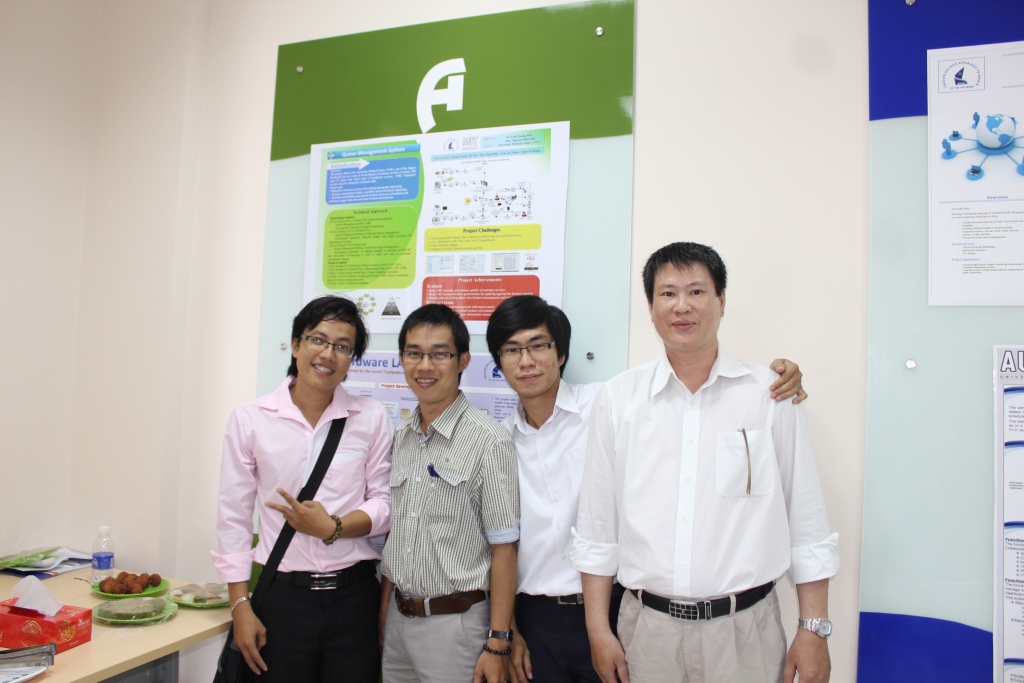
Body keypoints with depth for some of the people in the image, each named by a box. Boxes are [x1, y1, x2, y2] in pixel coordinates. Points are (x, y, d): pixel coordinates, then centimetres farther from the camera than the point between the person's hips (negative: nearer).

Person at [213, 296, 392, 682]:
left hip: (355, 595, 1)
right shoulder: (250, 419, -1)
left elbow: (385, 504, 2)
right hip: (281, 596, 0)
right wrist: (240, 606, -1)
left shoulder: (371, 418, -1)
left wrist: (333, 528, -16)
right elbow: (233, 518, 1)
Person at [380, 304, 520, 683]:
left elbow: (503, 550, -14)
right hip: (398, 619, 6)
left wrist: (497, 645, -14)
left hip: (455, 622, -6)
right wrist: (384, 610, 11)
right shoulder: (401, 438, 6)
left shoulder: (489, 442, -14)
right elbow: (395, 534, 12)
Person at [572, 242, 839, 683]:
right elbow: (597, 528, 4)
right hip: (647, 628, 1)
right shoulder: (617, 399, 1)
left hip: (744, 629, 0)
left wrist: (813, 629, 0)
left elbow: (807, 525, 3)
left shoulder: (771, 395, -1)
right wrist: (598, 630, 2)